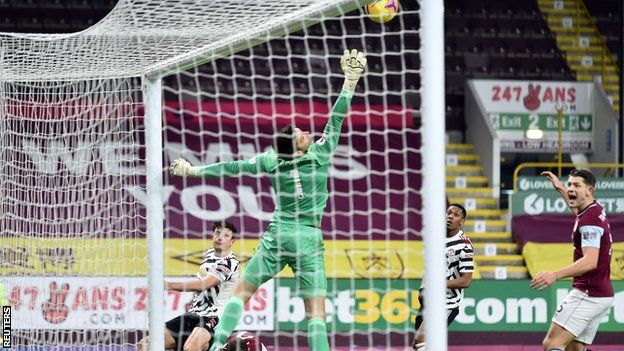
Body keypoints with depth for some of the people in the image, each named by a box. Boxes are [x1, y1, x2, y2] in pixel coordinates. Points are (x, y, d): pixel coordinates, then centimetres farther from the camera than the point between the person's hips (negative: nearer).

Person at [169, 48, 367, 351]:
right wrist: (351, 80, -1)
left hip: (278, 234, 1)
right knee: (316, 312, -4)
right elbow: (336, 119, -6)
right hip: (310, 240, -1)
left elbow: (232, 168, 6)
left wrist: (192, 171, 17)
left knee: (241, 291, 11)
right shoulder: (320, 155, -8)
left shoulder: (272, 161, -3)